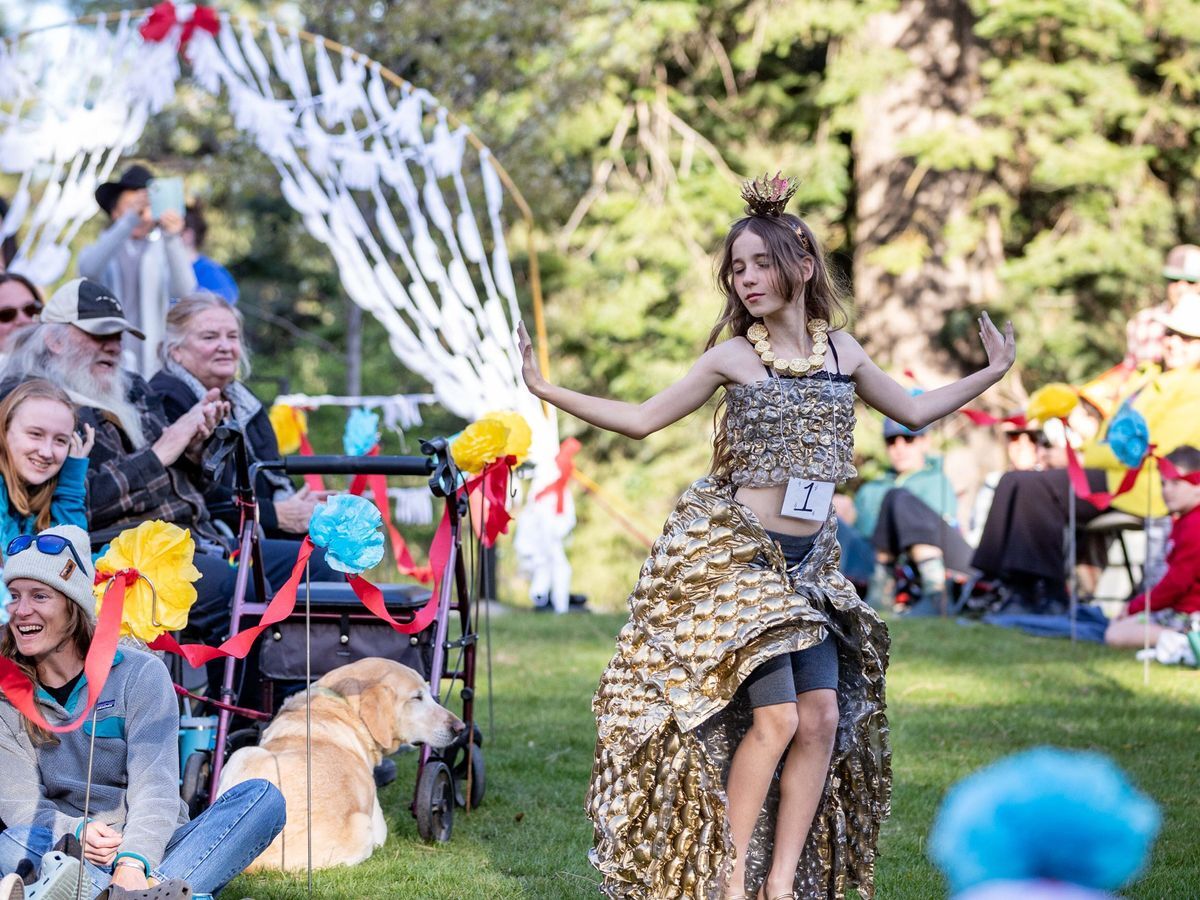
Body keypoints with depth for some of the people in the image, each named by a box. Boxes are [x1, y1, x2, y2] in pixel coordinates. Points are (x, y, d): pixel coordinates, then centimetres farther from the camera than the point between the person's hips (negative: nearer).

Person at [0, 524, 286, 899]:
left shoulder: (141, 674, -1)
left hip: (151, 855, 0)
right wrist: (76, 833, -26)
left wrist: (132, 864, -33)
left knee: (263, 798, -23)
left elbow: (154, 787, -13)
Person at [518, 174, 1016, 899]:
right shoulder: (733, 356, -4)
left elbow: (913, 411, 22)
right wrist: (547, 390, -6)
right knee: (775, 716, -15)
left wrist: (991, 374, 20)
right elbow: (642, 419, 1)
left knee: (824, 716, -5)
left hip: (807, 562, 5)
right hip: (730, 555, -5)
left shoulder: (840, 349, 7)